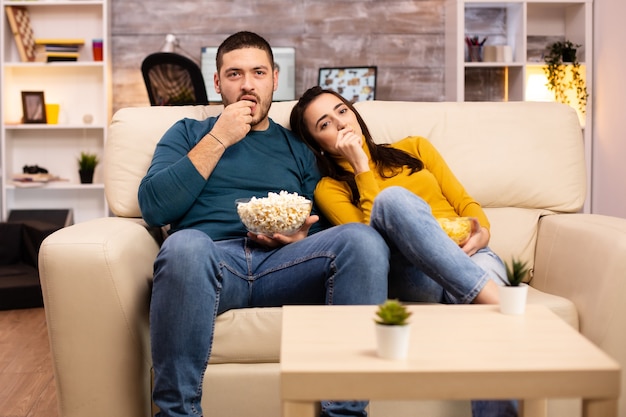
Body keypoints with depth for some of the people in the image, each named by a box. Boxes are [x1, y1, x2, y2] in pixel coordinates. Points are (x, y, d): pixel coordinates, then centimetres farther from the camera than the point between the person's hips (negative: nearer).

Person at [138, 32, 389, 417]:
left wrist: (301, 235, -3)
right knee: (184, 245, -38)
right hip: (209, 258, -1)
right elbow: (154, 208, 5)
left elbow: (322, 234, 22)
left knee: (362, 238, -27)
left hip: (282, 262, 2)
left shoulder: (297, 148, 26)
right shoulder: (189, 133, 22)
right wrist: (218, 140, 3)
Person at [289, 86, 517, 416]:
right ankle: (497, 301, -42)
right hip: (408, 274, -2)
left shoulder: (414, 148, 26)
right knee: (393, 197, -33)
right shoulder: (330, 188, 15)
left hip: (468, 256, 3)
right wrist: (360, 165, 1)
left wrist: (482, 231, -4)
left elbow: (465, 203, 19)